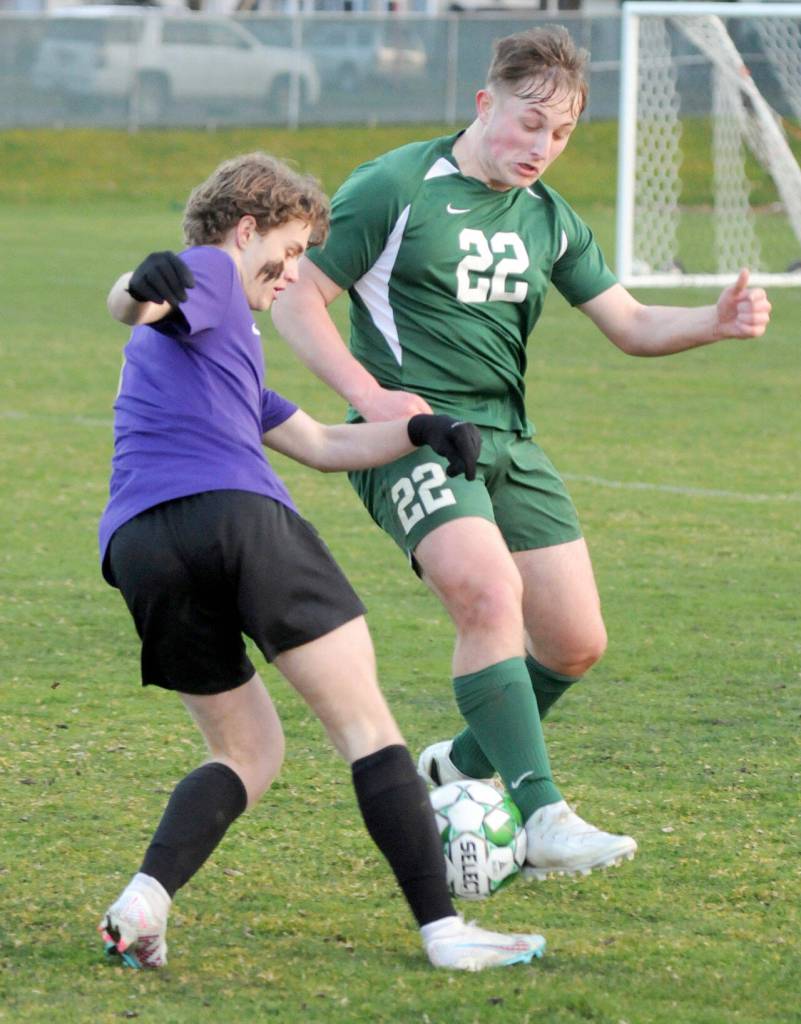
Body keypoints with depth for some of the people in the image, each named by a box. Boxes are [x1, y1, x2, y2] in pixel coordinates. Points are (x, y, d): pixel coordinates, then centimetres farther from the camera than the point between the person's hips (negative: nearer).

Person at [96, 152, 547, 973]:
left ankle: (144, 898, -9)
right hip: (235, 515, -8)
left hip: (137, 547, 8)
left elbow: (320, 445, 36)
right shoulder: (209, 273, 10)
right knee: (366, 725, 0)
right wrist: (145, 288, -38)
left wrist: (420, 430, 24)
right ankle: (442, 928, -5)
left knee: (248, 754, 16)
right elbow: (123, 304, -14)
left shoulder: (223, 347, 37)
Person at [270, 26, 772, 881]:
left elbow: (629, 325, 16)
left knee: (575, 643, 2)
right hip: (411, 438, -7)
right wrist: (372, 395, -17)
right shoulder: (394, 190, -7)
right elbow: (294, 301, -5)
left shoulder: (547, 217, 12)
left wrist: (716, 322, -5)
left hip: (507, 439, 7)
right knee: (490, 594, -29)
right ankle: (541, 817, -30)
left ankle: (460, 771, 27)